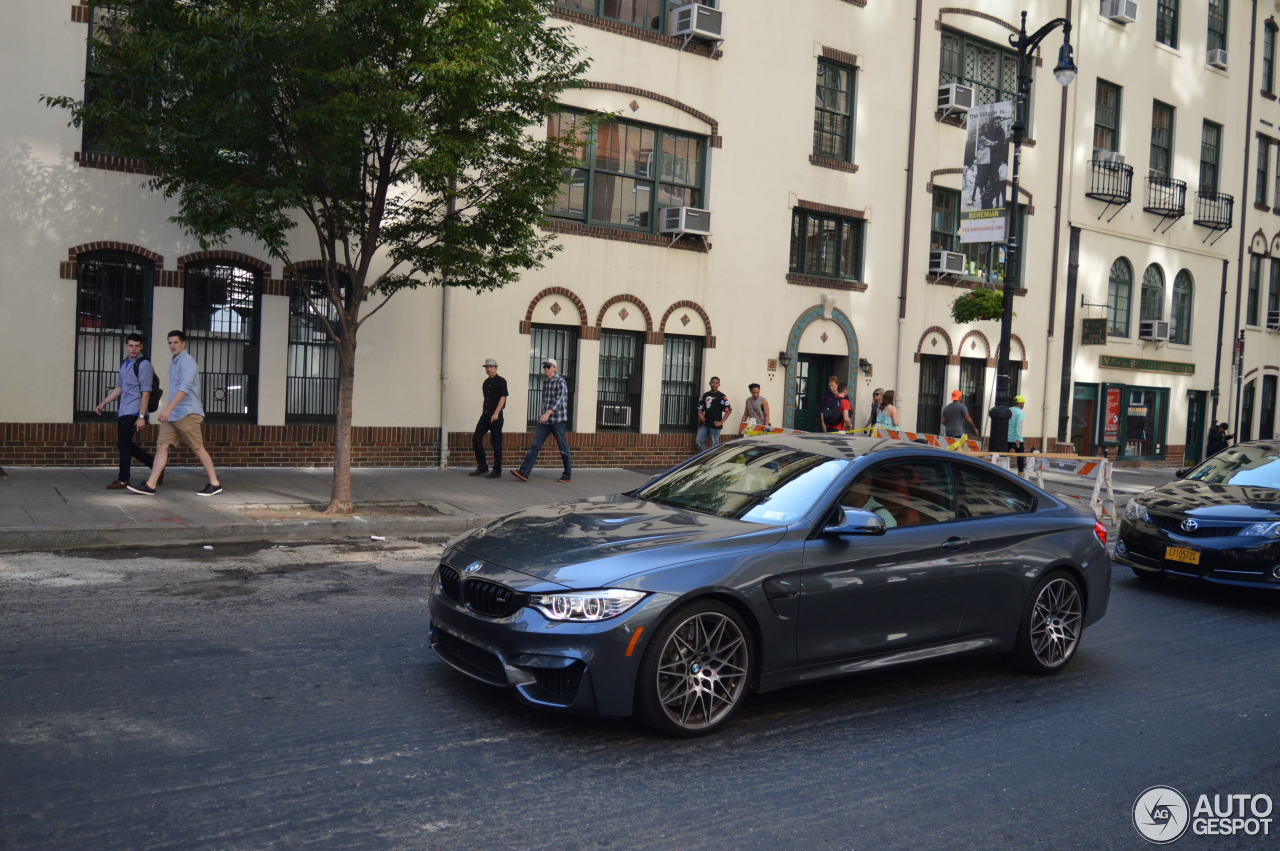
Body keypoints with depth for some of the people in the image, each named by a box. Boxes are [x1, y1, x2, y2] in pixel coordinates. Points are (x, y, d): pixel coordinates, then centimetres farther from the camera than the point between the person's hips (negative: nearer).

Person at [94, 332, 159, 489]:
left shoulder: (144, 365, -11)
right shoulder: (124, 363, 14)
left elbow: (146, 393, -15)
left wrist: (141, 417, -19)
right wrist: (103, 403, 19)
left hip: (133, 413, -8)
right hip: (123, 411, 8)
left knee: (123, 444, -3)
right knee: (125, 444, 12)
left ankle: (122, 480, 8)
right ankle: (153, 462, 25)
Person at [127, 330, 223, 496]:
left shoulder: (187, 361, -11)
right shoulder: (173, 363, 18)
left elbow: (184, 388, -23)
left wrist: (168, 409, -31)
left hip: (187, 413, -8)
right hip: (172, 414, 9)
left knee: (198, 448, -2)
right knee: (161, 446, 1)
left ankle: (215, 484, 7)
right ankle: (150, 485, -1)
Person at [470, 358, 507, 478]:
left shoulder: (501, 381, -6)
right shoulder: (486, 382, 16)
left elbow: (503, 398, -14)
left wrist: (496, 413, -23)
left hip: (496, 415, -7)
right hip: (485, 414, 7)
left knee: (496, 443, -3)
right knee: (476, 439, -1)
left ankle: (497, 471, 3)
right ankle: (482, 468, 6)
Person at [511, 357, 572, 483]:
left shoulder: (561, 381, -11)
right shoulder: (545, 381, 13)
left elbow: (559, 400, -24)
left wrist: (548, 413, -37)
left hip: (558, 420, -6)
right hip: (545, 421, 7)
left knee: (563, 448, 4)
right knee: (535, 445, -5)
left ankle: (567, 475, 17)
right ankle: (524, 473, -12)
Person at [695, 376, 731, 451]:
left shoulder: (722, 397, -4)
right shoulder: (705, 395, 11)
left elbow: (728, 410, -6)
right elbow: (700, 408, 19)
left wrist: (721, 422, -11)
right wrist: (700, 415, -3)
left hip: (715, 425, -5)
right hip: (704, 424, 5)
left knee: (715, 445, 1)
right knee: (698, 442, 2)